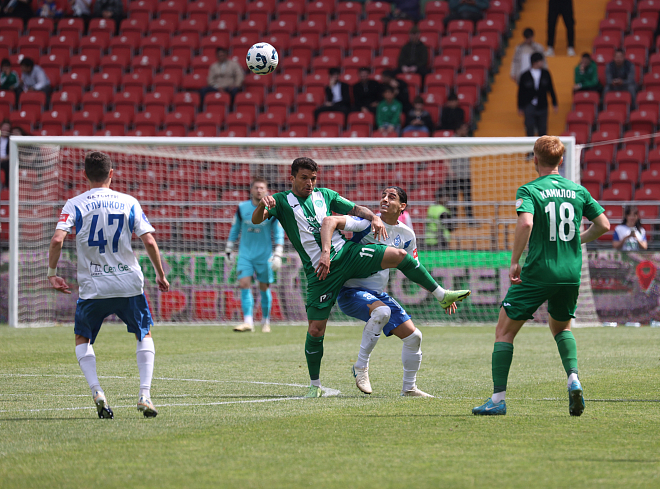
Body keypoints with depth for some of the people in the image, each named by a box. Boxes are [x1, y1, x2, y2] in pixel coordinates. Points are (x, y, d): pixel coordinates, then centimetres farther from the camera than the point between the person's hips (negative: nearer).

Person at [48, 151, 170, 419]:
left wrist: (52, 273, -1)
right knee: (144, 334, 21)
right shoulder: (129, 202, 2)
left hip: (92, 287, -1)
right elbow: (149, 241, -4)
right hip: (129, 284, 1)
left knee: (82, 338, 18)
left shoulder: (74, 204, -1)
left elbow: (57, 239, -14)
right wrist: (161, 275, 9)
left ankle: (97, 392, -4)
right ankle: (145, 394, 4)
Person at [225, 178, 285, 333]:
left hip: (264, 255, -1)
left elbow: (279, 234, -1)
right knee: (244, 284, -13)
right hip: (245, 254, 1)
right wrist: (229, 248, 13)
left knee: (264, 288, 5)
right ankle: (248, 322, -16)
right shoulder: (242, 208, -1)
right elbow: (235, 229, 12)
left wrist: (278, 255, -8)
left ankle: (266, 321, 22)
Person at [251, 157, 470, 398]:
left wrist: (374, 217, -4)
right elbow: (256, 220, -11)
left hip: (346, 252, 3)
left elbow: (355, 209, 18)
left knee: (399, 256, -14)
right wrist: (263, 204, -34)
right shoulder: (282, 201, 3)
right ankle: (315, 385, 11)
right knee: (315, 330, -7)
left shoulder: (325, 195, 15)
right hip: (319, 270, -3)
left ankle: (442, 296, 0)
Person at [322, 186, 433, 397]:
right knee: (382, 310, -37)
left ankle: (409, 388, 23)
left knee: (413, 336, 3)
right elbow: (329, 221, -26)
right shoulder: (369, 223, -15)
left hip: (378, 294, 7)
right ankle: (361, 366, -22)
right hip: (352, 291, -7)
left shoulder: (407, 235, 5)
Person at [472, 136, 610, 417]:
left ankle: (498, 399, 0)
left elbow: (525, 223, -24)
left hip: (537, 273, -5)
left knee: (504, 331, 6)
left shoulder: (529, 191, -6)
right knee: (561, 327, 28)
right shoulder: (578, 190, 7)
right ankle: (573, 379, 3)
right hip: (571, 273, 5)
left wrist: (514, 261, -15)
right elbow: (603, 225, 8)